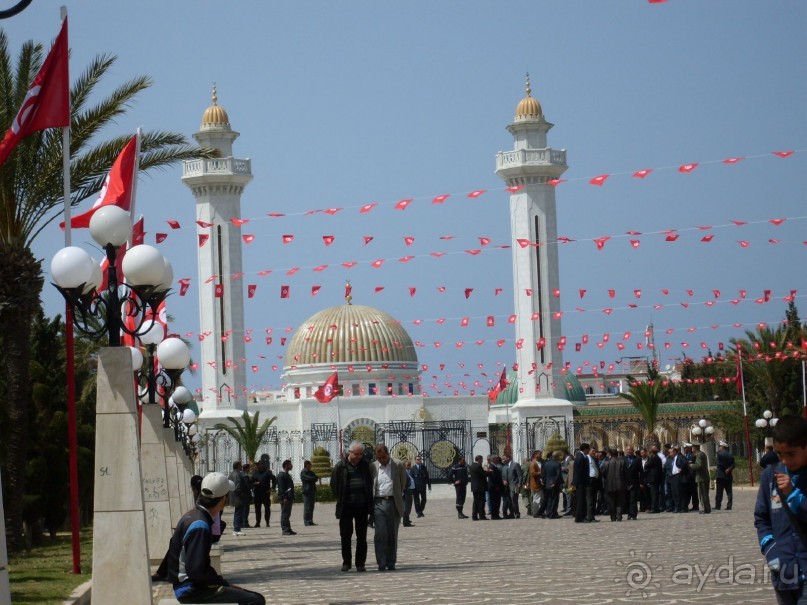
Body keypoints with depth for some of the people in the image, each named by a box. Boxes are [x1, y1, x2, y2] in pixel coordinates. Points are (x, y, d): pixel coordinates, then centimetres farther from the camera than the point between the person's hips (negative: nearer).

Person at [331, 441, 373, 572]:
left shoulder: (365, 465, 3)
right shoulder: (340, 466, -3)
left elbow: (370, 483, 11)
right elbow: (334, 484, 4)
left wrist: (369, 502, 5)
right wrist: (341, 500, 2)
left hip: (362, 506, 2)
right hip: (346, 507, -2)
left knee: (362, 537, 5)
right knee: (345, 536, 2)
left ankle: (360, 563, 11)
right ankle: (346, 562, 13)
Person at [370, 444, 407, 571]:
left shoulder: (398, 466, 2)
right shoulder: (373, 467, 4)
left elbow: (403, 484, 12)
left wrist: (398, 497, 11)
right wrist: (371, 502, 8)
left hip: (393, 503, 0)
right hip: (378, 503, 0)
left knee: (392, 535, 5)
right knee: (380, 534, -8)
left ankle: (391, 563, 13)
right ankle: (381, 563, -5)